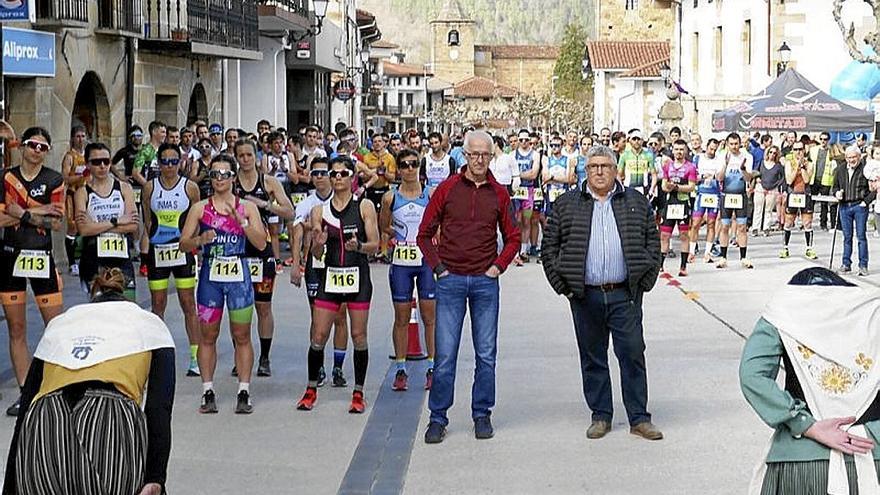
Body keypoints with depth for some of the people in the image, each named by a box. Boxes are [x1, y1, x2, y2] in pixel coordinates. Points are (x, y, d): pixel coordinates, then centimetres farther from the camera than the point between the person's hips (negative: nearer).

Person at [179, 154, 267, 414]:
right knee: (208, 335, 2)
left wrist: (241, 220, -12)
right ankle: (208, 392, 8)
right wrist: (200, 240, -14)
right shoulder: (200, 208, 7)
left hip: (238, 275, -1)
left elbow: (261, 243, -2)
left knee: (242, 336, 1)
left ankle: (244, 392, 5)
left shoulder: (247, 207, 6)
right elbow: (184, 244, 5)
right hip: (210, 274, 1)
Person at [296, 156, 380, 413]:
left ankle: (358, 393, 11)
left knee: (359, 336, 1)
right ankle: (311, 389, 16)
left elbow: (375, 245, -2)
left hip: (358, 276, -2)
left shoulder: (365, 207, -1)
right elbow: (317, 254, 6)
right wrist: (318, 244, -17)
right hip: (330, 276, 2)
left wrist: (358, 246, -22)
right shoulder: (319, 211, 5)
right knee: (318, 335, 0)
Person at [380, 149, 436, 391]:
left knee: (430, 316, 2)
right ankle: (400, 369, 12)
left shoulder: (431, 195, 1)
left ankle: (433, 368, 9)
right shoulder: (391, 197, 1)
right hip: (401, 261, 0)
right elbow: (383, 227, 13)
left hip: (427, 260, 0)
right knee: (401, 317, 5)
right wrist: (401, 234, 2)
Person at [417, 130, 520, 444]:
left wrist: (498, 266, 1)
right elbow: (425, 234, 6)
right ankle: (438, 418, 5)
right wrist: (438, 268, -3)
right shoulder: (447, 189, 1)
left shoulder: (499, 194, 6)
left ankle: (482, 415, 17)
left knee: (486, 354, 6)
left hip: (485, 281, 2)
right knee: (445, 353, -3)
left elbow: (512, 237, 15)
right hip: (451, 280, -2)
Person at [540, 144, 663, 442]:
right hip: (585, 295, 1)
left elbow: (653, 241, 10)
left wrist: (645, 280, 1)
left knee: (633, 354, -1)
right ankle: (600, 416, 17)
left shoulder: (636, 203, 8)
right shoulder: (567, 205, 6)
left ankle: (639, 418, 6)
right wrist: (562, 284, 0)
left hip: (625, 294, -1)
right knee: (592, 358, 7)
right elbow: (550, 246, 8)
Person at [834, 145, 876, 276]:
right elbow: (835, 186, 23)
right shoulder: (840, 171, 12)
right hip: (844, 206, 4)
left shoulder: (865, 170, -4)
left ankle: (863, 265, 0)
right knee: (847, 236, 9)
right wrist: (837, 193, 1)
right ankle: (846, 264, 15)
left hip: (860, 206, -4)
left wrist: (866, 201, -9)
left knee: (861, 236, -3)